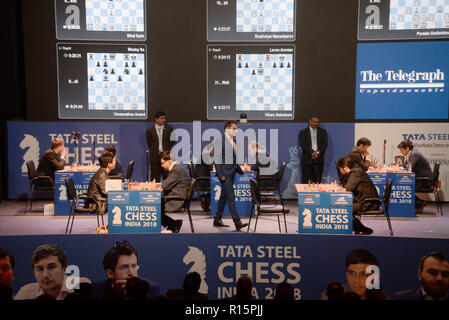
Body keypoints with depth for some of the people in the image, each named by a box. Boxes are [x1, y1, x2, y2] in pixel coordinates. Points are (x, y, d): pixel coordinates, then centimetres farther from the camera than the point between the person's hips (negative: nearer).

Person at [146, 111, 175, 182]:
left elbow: (172, 141, 10)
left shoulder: (169, 128, 2)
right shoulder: (150, 130, 1)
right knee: (155, 178, 3)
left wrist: (167, 149, 9)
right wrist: (154, 151, 11)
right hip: (155, 156, 0)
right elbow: (149, 143, 11)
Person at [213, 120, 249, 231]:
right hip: (224, 173, -8)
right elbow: (216, 159, -13)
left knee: (224, 197, 14)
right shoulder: (219, 140, -10)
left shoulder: (233, 141, 13)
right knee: (231, 197, -10)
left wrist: (240, 171, 14)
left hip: (231, 173, 8)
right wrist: (220, 175, -18)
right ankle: (237, 223, -11)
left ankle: (217, 220, 24)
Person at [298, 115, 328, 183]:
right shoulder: (303, 132, 6)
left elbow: (325, 144, 2)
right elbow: (303, 145, -5)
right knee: (305, 181, -1)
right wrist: (312, 153, -15)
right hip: (307, 159, -1)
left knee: (318, 181, -1)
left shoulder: (323, 132, 11)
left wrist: (317, 153, -12)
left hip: (319, 159, 1)